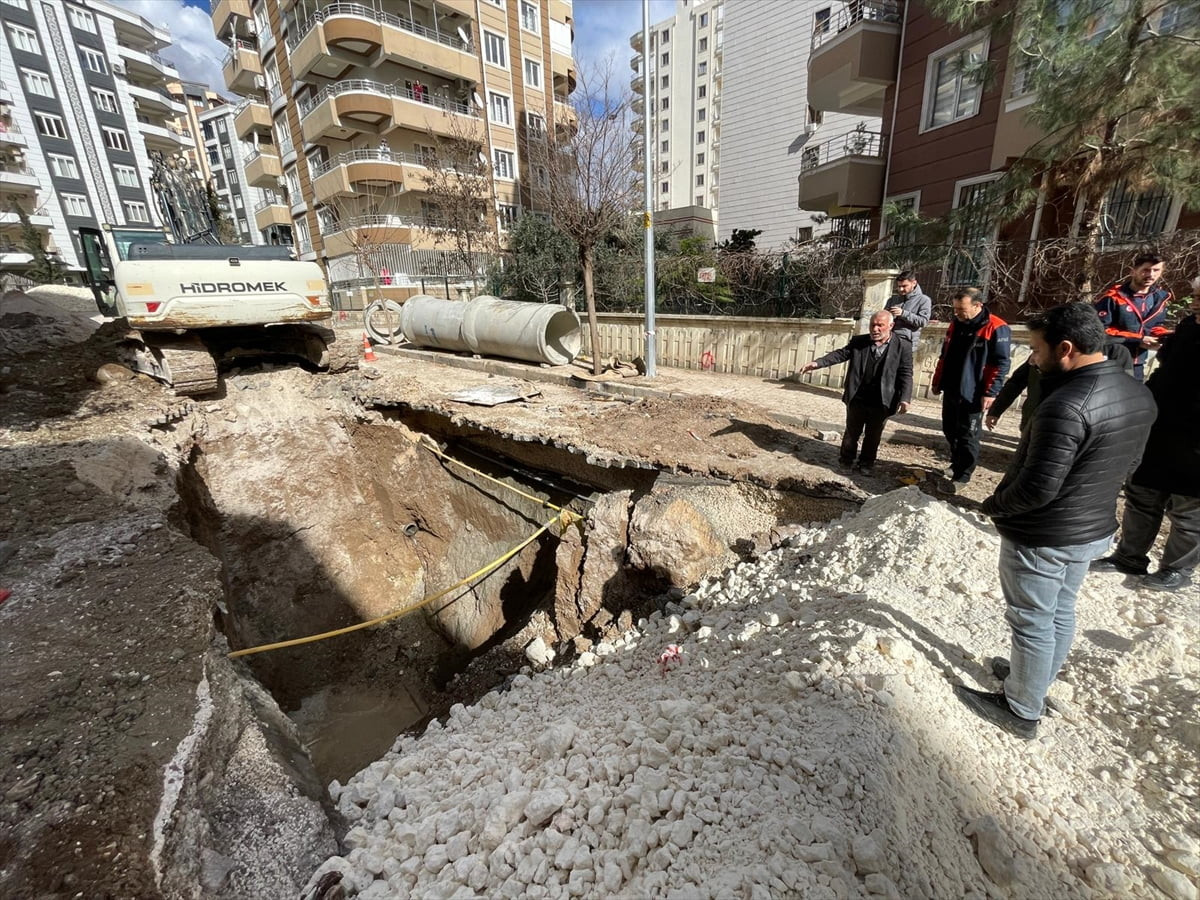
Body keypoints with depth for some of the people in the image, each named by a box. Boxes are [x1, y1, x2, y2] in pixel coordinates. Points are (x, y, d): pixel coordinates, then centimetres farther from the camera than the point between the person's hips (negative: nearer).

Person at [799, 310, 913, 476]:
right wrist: (817, 363, -22)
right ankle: (846, 459, 35)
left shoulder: (902, 347, -5)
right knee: (851, 432, 16)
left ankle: (866, 463, 31)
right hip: (857, 399, 1)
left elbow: (906, 375, -8)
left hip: (880, 402, -1)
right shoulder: (858, 341, 1)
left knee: (873, 436, 13)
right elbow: (840, 354, -6)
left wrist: (905, 398, -19)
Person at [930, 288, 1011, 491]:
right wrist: (937, 381, 19)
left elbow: (1001, 364, -13)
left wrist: (990, 393, -18)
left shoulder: (996, 328, -13)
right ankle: (956, 463, 34)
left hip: (972, 395, -7)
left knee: (967, 436, 1)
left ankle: (961, 476, 9)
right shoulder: (955, 324, 9)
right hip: (951, 390, 7)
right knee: (949, 430, 16)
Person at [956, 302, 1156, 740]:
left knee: (1032, 623, 8)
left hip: (1043, 537, -9)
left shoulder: (1067, 405, -30)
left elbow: (1038, 486, -29)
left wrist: (993, 506, -12)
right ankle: (1036, 681, 44)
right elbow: (1125, 462, 12)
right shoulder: (1139, 393, 2)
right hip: (1094, 528, 9)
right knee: (1061, 613, 24)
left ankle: (1021, 711, 26)